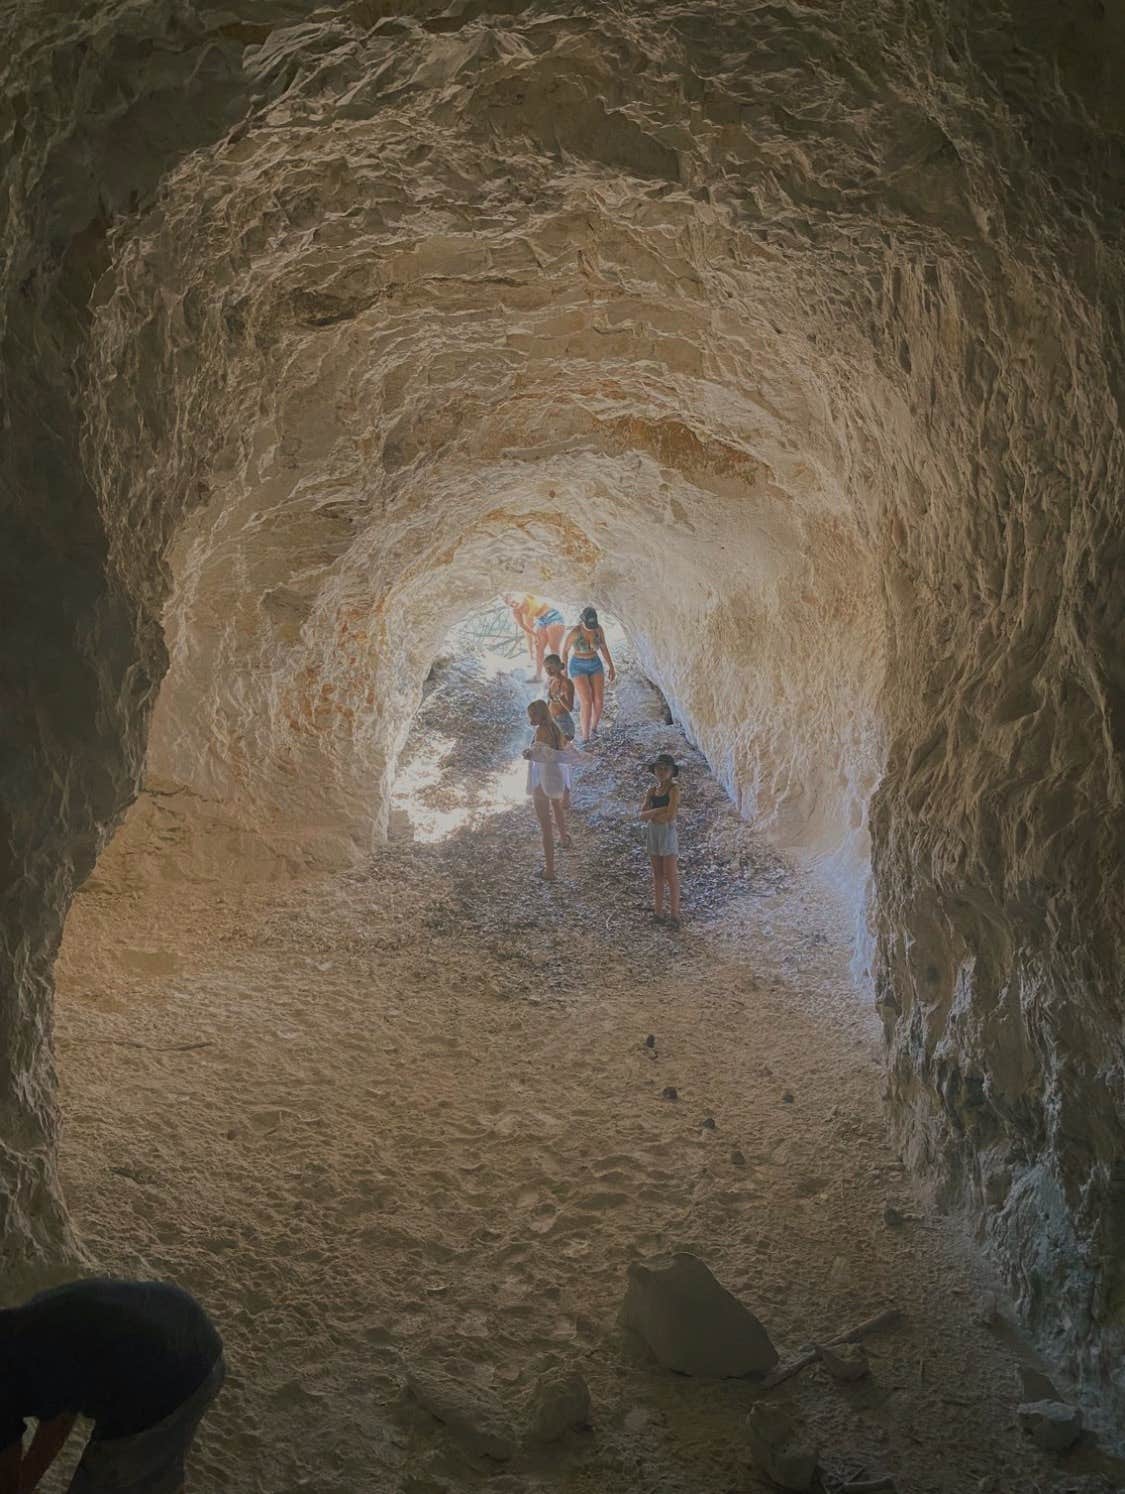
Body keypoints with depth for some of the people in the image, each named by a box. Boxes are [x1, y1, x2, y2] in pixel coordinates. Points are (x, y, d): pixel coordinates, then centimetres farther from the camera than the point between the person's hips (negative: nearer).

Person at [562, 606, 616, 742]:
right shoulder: (574, 632, -19)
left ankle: (594, 728, 22)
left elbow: (604, 648, 6)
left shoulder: (598, 629, -6)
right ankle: (585, 737, -2)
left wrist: (611, 667, 6)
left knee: (599, 701, -6)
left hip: (595, 666, 4)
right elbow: (565, 651, -8)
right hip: (579, 668, -4)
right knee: (586, 702, -15)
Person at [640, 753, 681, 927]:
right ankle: (658, 911, 17)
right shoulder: (652, 790, 7)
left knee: (671, 875, -3)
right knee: (657, 873, 11)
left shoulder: (674, 789, -11)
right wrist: (660, 810, -16)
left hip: (668, 833, -6)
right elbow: (642, 815, -2)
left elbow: (670, 816, -20)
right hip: (653, 833, 6)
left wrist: (651, 814, -6)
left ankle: (674, 914, 3)